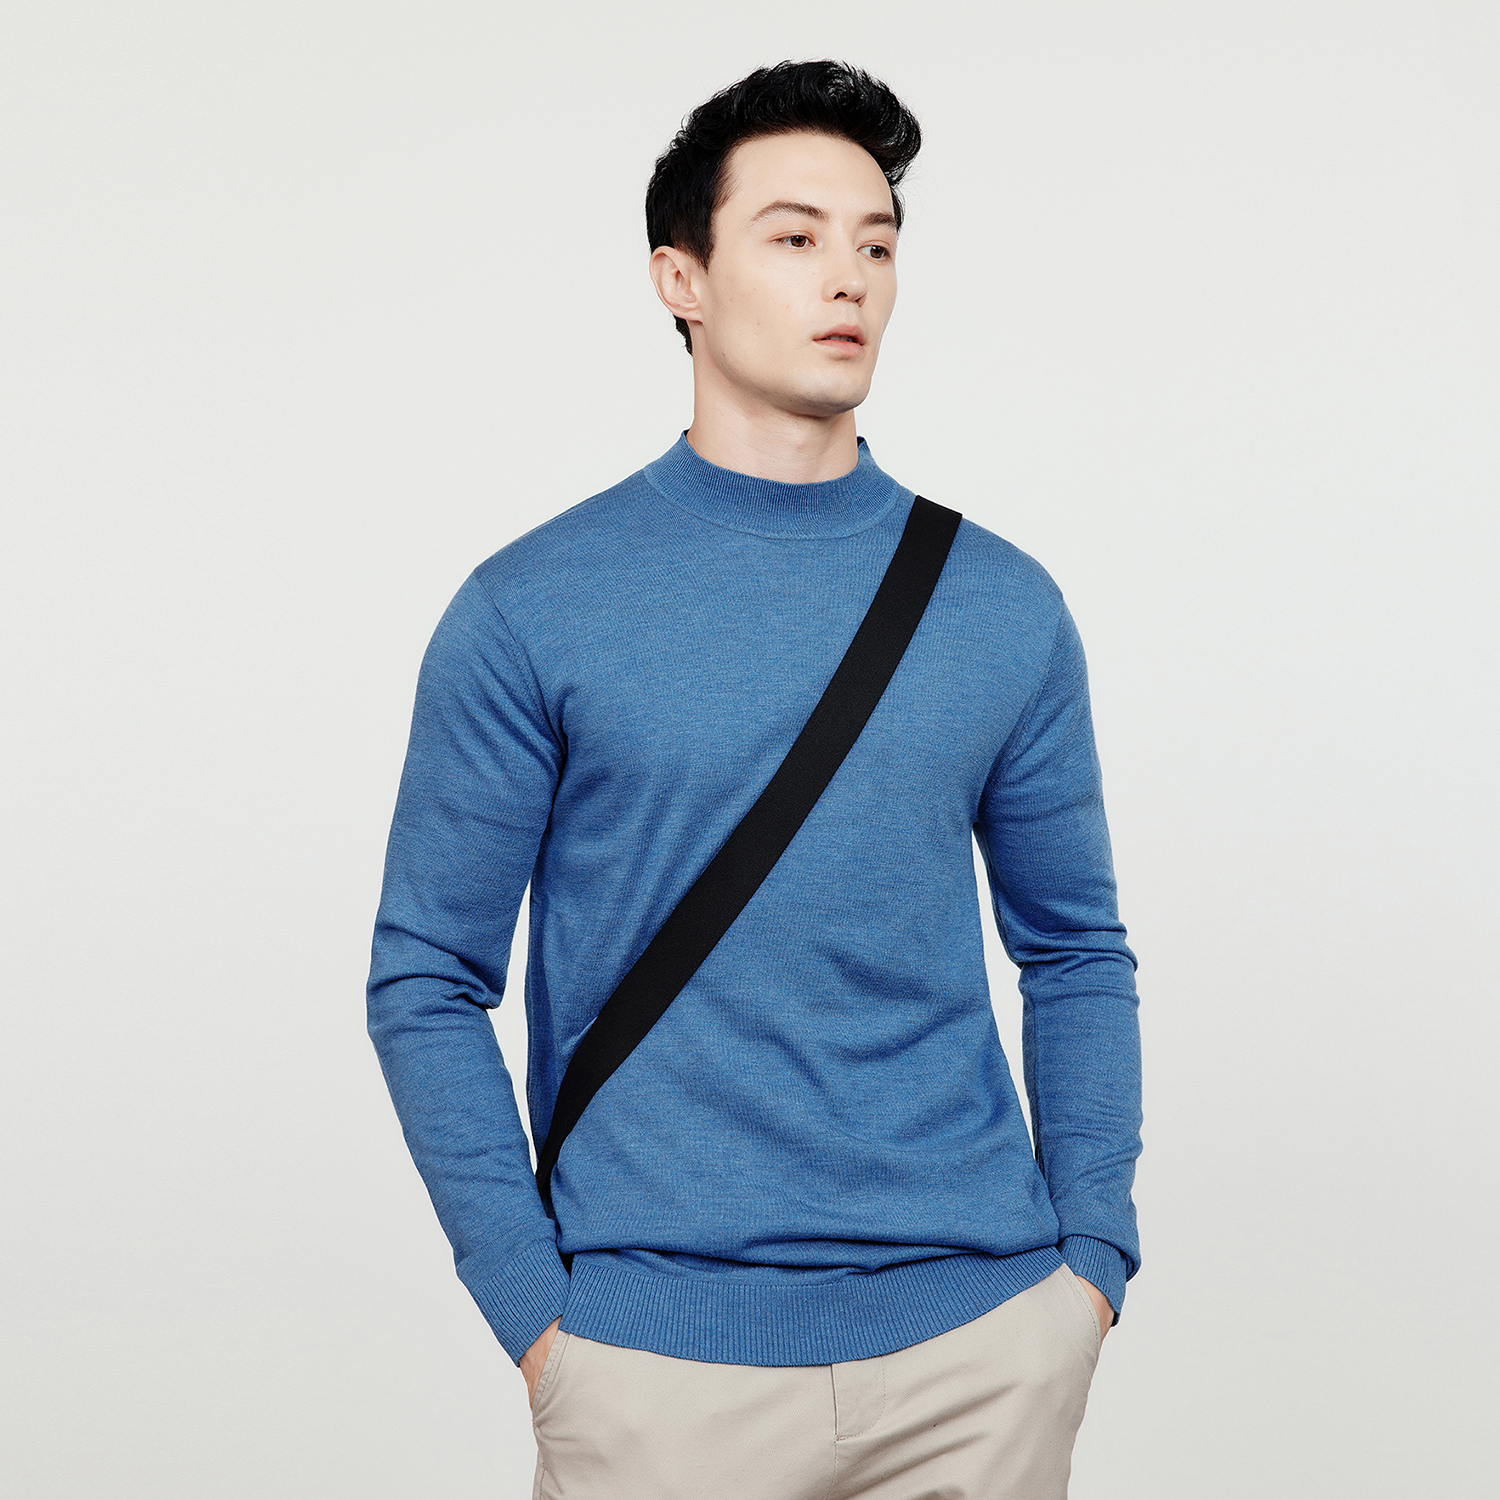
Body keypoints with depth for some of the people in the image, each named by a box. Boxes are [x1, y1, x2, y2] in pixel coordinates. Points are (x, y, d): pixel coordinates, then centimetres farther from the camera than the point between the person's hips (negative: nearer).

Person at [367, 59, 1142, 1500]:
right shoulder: (531, 612, -4)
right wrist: (534, 1311, -8)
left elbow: (1075, 953, 10)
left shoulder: (1005, 608, 4)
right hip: (662, 1357, -2)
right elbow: (428, 980, -2)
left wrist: (1093, 1256, 2)